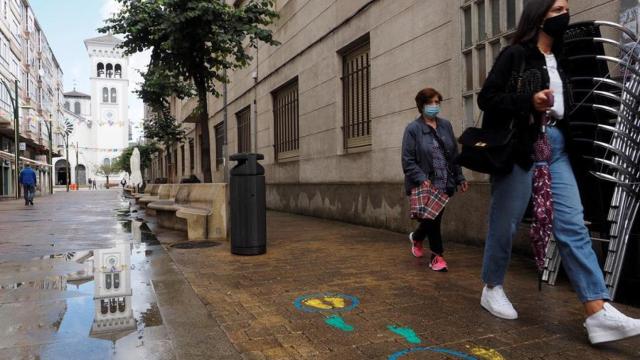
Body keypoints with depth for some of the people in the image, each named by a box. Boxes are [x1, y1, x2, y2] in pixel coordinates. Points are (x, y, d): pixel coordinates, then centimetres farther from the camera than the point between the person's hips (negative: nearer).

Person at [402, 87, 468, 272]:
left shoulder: (446, 125, 9)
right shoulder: (413, 129, -6)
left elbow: (454, 154, 13)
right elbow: (408, 160, -11)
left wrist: (460, 177, 11)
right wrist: (422, 179, -21)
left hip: (444, 184, 5)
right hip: (425, 184, -5)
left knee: (435, 217, 13)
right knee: (432, 218, -2)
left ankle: (416, 237, 43)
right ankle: (437, 256, 14)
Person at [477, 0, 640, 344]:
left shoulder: (559, 58, 19)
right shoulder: (515, 54, -1)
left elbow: (564, 104, 23)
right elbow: (486, 98, -9)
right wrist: (529, 101, -20)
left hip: (556, 147, 7)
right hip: (520, 147, -6)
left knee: (573, 225, -4)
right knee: (505, 223, 2)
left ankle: (597, 312, -5)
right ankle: (492, 288, 21)